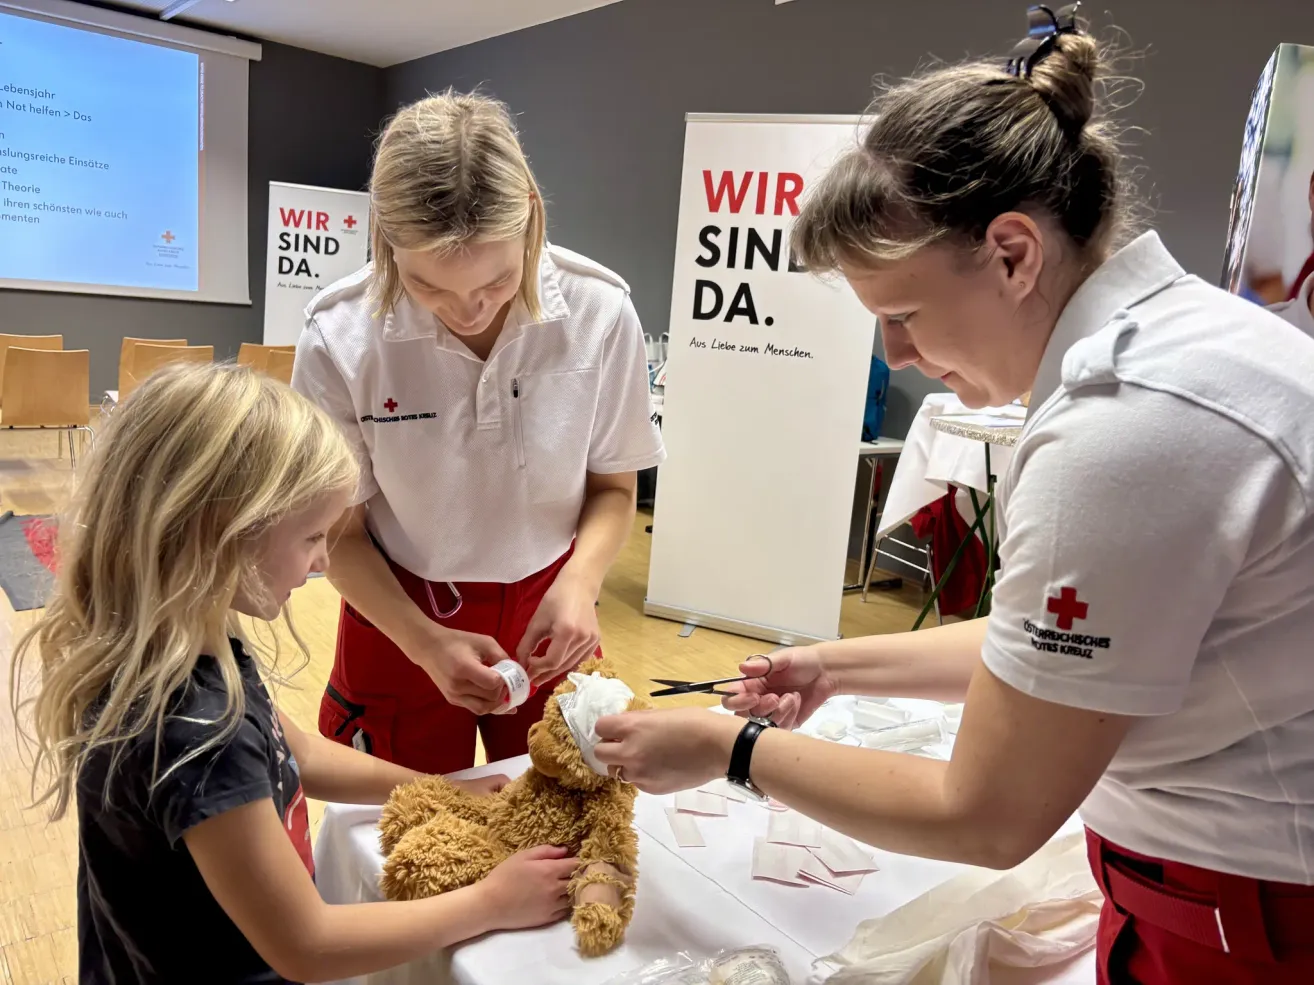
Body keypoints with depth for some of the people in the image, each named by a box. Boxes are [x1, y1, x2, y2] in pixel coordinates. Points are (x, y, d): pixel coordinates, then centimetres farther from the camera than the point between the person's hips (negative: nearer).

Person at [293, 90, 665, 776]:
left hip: (548, 620, 2)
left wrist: (578, 581, -21)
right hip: (403, 623, -1)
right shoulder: (338, 340, -21)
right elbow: (340, 528, -9)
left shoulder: (601, 313, -19)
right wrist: (427, 643, -22)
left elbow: (613, 485, -4)